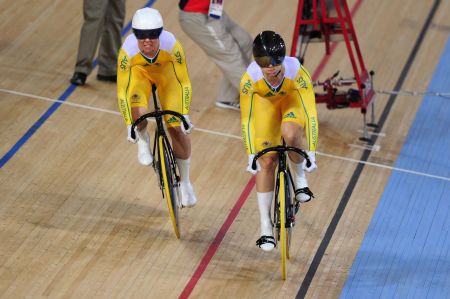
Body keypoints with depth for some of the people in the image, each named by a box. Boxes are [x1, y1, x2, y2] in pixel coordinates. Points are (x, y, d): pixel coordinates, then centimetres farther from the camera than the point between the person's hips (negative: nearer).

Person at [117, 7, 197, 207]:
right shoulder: (128, 51, -36)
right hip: (139, 72, 0)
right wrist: (129, 125, -29)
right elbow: (122, 91, -28)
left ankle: (184, 182, 15)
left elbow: (184, 83, -25)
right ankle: (143, 141, 8)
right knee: (139, 114, -30)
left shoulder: (171, 46, -37)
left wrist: (185, 115, -26)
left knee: (177, 128, -5)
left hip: (166, 73, 0)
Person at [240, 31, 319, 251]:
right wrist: (251, 156, -29)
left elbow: (310, 114, -37)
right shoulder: (250, 78, -35)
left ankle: (299, 177, -3)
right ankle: (266, 227, 6)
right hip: (266, 102, 1)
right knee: (266, 161, -4)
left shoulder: (297, 73, -39)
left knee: (290, 135, -34)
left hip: (292, 98, -1)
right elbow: (246, 119, -28)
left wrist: (311, 154, -39)